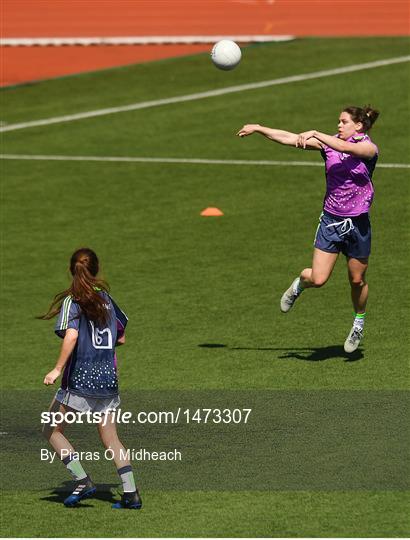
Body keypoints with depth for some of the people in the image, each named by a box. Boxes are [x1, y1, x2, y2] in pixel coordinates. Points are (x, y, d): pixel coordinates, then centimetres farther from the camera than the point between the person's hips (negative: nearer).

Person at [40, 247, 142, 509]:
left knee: (52, 431, 9)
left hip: (80, 379, -5)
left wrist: (58, 369, -20)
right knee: (111, 438, 12)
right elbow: (122, 338, 15)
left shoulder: (72, 301, -8)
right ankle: (131, 493, 4)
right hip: (108, 378, 5)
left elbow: (71, 335, -24)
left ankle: (83, 480, -4)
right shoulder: (106, 298, 8)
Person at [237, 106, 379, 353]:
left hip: (358, 222, -2)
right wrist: (258, 128, -2)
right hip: (331, 220, 2)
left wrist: (314, 134, -33)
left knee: (357, 280, 10)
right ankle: (299, 284, 28)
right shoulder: (328, 142, 1)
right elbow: (290, 139, 1)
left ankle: (359, 323, 35)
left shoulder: (369, 148, -10)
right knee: (318, 279, -7)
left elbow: (345, 148, -31)